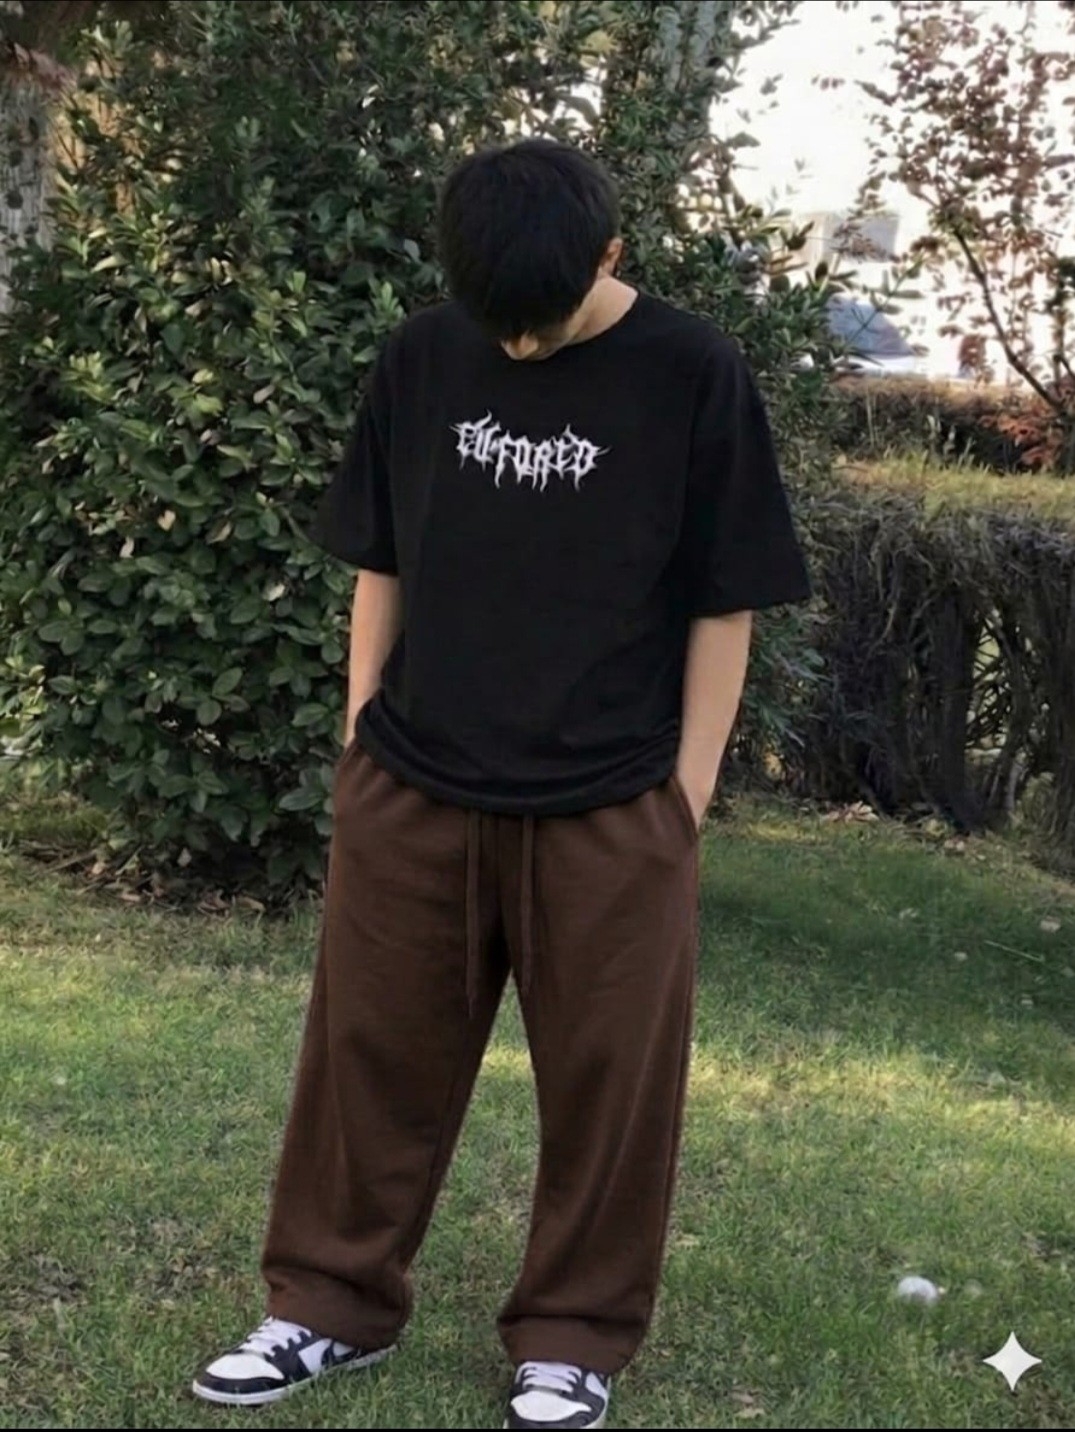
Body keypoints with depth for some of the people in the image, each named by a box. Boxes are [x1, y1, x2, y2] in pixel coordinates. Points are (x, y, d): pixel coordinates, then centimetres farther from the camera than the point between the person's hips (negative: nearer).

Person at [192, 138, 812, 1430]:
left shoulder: (693, 378, -7)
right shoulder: (422, 360, 1)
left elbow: (722, 605, -3)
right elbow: (382, 565, 10)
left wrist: (685, 793, -4)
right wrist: (360, 739, 8)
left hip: (609, 808, -3)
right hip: (410, 791, 3)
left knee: (604, 1081, 7)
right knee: (371, 1055, 11)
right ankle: (334, 1301, 27)